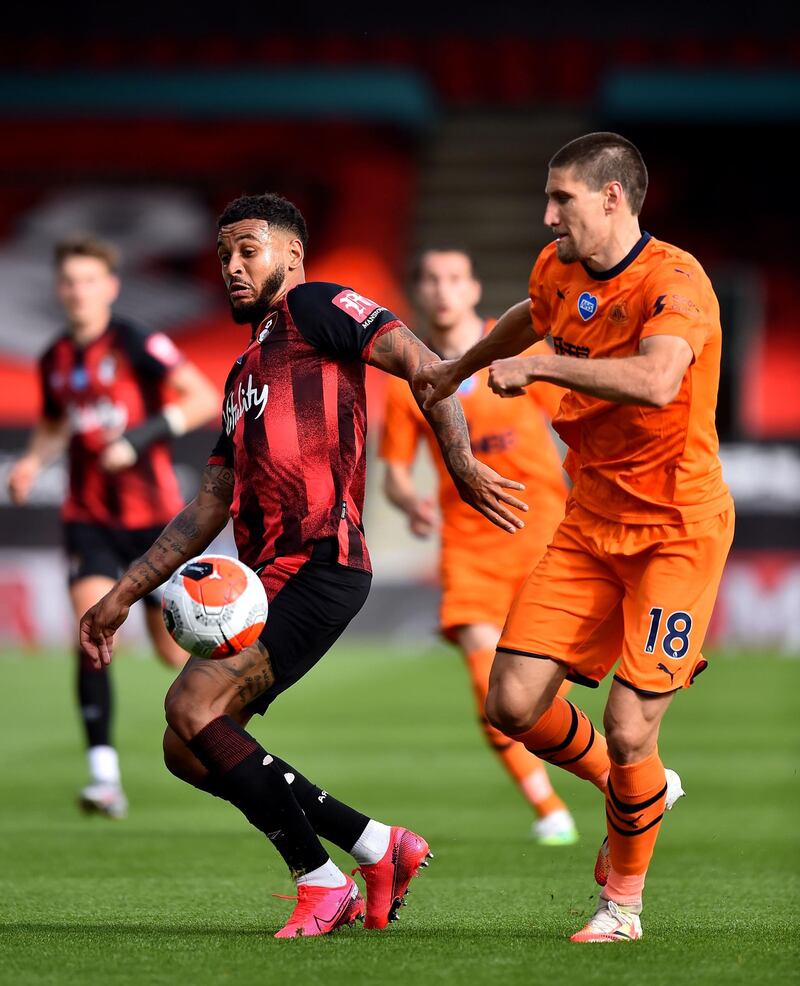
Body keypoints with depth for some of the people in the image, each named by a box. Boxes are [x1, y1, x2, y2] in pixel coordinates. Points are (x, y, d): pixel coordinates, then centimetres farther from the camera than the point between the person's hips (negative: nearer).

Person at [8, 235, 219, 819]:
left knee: (175, 650, 3)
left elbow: (205, 400, -17)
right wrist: (32, 463, 4)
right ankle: (104, 774, -17)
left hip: (152, 513, -3)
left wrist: (141, 437, -26)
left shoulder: (138, 345, -11)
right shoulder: (56, 361, 6)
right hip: (89, 517, 3)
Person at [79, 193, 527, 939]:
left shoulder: (316, 308, 1)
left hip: (321, 568, -10)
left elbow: (420, 364, -12)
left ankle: (322, 884, -8)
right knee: (187, 749, 7)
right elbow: (208, 509, 25)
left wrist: (461, 466, -21)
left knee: (192, 706, -20)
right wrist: (124, 594, 19)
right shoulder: (245, 373, 26)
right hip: (270, 579, 10)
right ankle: (380, 849, 12)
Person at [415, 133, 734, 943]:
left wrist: (534, 366, -34)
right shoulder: (558, 270, 3)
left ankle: (623, 901, 14)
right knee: (514, 704, -3)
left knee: (627, 729, -12)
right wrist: (457, 368, 43)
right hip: (590, 521, 7)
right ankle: (640, 792, 26)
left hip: (677, 528, -7)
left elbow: (656, 380, -41)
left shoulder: (675, 281, -21)